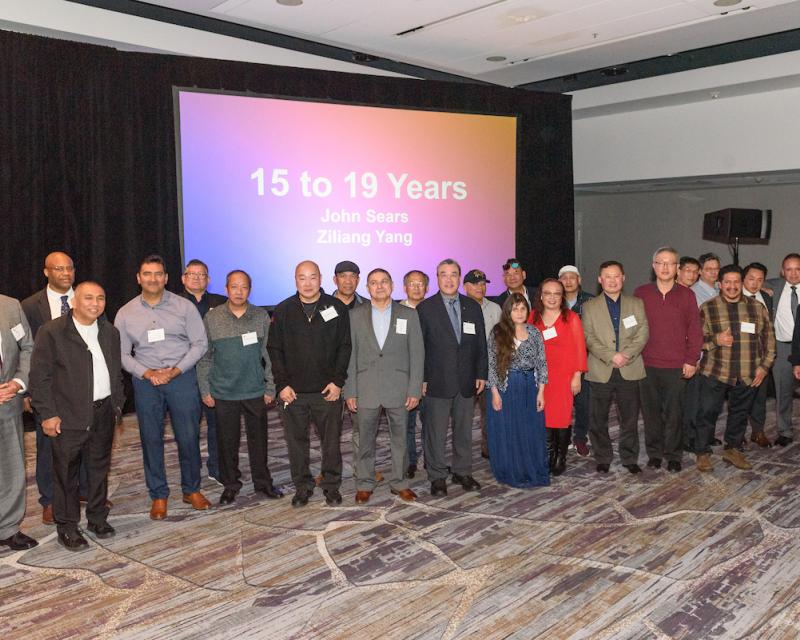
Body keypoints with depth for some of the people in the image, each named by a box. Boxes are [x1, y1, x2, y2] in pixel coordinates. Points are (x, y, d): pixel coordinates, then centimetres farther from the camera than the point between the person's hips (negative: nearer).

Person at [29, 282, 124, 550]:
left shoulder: (110, 332, 9)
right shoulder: (51, 332, -8)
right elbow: (40, 376, -8)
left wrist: (117, 404, 12)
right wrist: (48, 414, -11)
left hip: (104, 414, 5)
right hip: (69, 417, -5)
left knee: (100, 468, 14)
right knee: (66, 473, 4)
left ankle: (98, 518, 29)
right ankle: (67, 527, 18)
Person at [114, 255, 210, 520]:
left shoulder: (184, 306, -1)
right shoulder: (126, 313, 4)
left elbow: (200, 343, -2)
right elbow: (122, 353, 5)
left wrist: (175, 371, -12)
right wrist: (147, 373, -11)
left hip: (182, 377, -1)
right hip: (145, 382, 1)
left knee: (189, 437, 2)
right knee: (151, 439, 7)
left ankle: (192, 489, 21)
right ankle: (158, 495, 21)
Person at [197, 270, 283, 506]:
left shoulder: (261, 317, 2)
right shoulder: (212, 318, 1)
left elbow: (268, 354, 4)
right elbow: (204, 356, 4)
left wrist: (270, 387, 1)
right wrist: (205, 390, 1)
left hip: (255, 391, 0)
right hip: (223, 393, 0)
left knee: (259, 438, 9)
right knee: (227, 441, 8)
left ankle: (262, 482, 25)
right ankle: (230, 484, 23)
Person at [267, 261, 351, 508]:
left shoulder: (336, 308, 2)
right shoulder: (283, 311, 4)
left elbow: (344, 347, 2)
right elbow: (274, 350, 5)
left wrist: (338, 381, -6)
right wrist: (282, 384, -4)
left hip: (327, 391, -1)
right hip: (292, 392, 1)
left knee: (331, 442, 6)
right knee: (296, 442, 9)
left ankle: (331, 486, 22)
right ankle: (302, 487, 24)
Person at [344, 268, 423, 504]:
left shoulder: (409, 315, 4)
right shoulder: (355, 315, 4)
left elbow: (417, 354, 2)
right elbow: (350, 354, 3)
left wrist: (415, 390, -4)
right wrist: (349, 391, -2)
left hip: (398, 389, 0)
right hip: (366, 390, 0)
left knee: (400, 439, 9)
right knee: (365, 440, 8)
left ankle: (400, 483, 24)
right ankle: (364, 485, 23)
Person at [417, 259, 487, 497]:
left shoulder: (473, 307, 9)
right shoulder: (425, 308, -2)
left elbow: (481, 343, 11)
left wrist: (481, 374, 6)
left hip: (467, 381, 4)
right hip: (437, 381, -3)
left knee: (464, 430, 11)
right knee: (436, 431, 2)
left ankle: (462, 472, 25)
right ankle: (437, 477, 14)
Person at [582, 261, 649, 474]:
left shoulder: (636, 304, 11)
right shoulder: (590, 306, 7)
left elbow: (643, 334, 2)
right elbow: (589, 337, -3)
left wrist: (627, 355, -14)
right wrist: (611, 356, -15)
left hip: (630, 370, 1)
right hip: (600, 371, -1)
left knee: (630, 418, 6)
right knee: (599, 420, 4)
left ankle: (630, 459, 19)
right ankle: (603, 459, 17)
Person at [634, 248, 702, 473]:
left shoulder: (686, 295, 4)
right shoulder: (641, 293, 4)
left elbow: (695, 330, 4)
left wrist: (691, 360, -2)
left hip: (677, 367, 0)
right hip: (647, 365, 1)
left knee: (674, 413, 3)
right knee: (651, 411, 7)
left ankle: (673, 456, 16)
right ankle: (654, 453, 20)